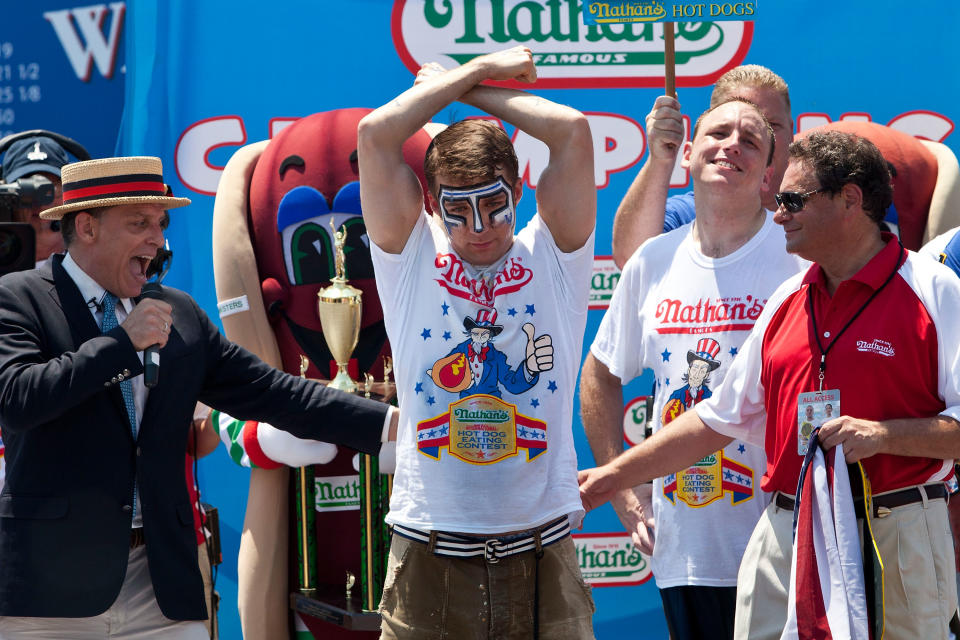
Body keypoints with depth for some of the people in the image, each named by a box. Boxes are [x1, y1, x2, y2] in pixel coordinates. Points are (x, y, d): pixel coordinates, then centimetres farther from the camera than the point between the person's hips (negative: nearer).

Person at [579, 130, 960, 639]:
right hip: (784, 535, 5)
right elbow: (721, 417, 20)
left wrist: (884, 434, -20)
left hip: (895, 539, -5)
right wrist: (615, 476, 18)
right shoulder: (787, 301, 14)